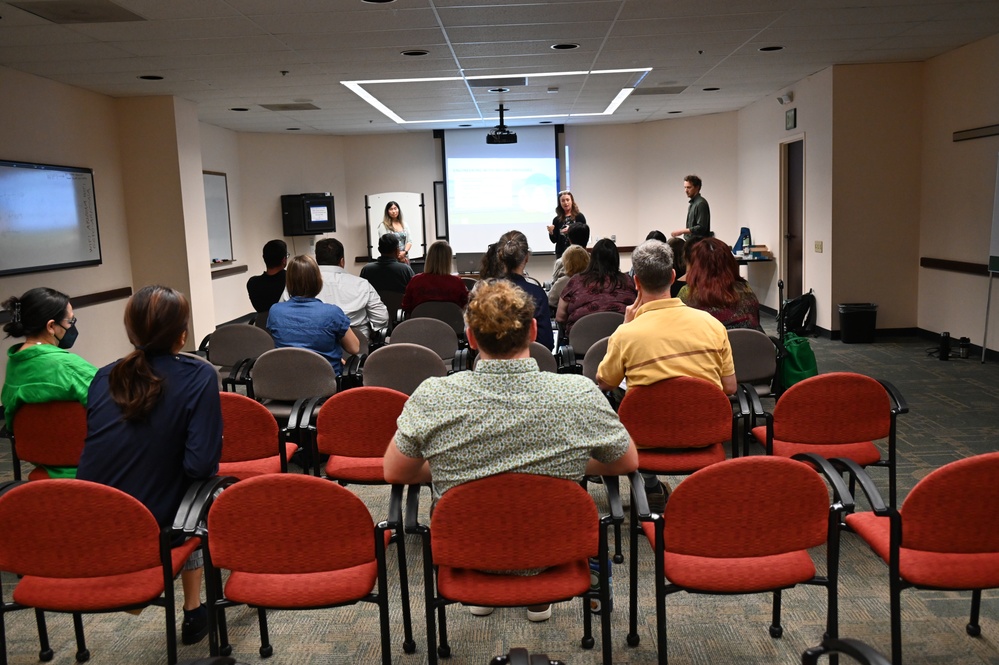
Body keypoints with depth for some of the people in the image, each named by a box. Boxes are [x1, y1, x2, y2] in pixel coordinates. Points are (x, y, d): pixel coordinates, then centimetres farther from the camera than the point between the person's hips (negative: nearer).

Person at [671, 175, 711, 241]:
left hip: (698, 243, -9)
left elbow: (701, 228, -20)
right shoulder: (692, 203, 15)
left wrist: (682, 231, -21)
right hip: (691, 242, 9)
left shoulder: (701, 204, -14)